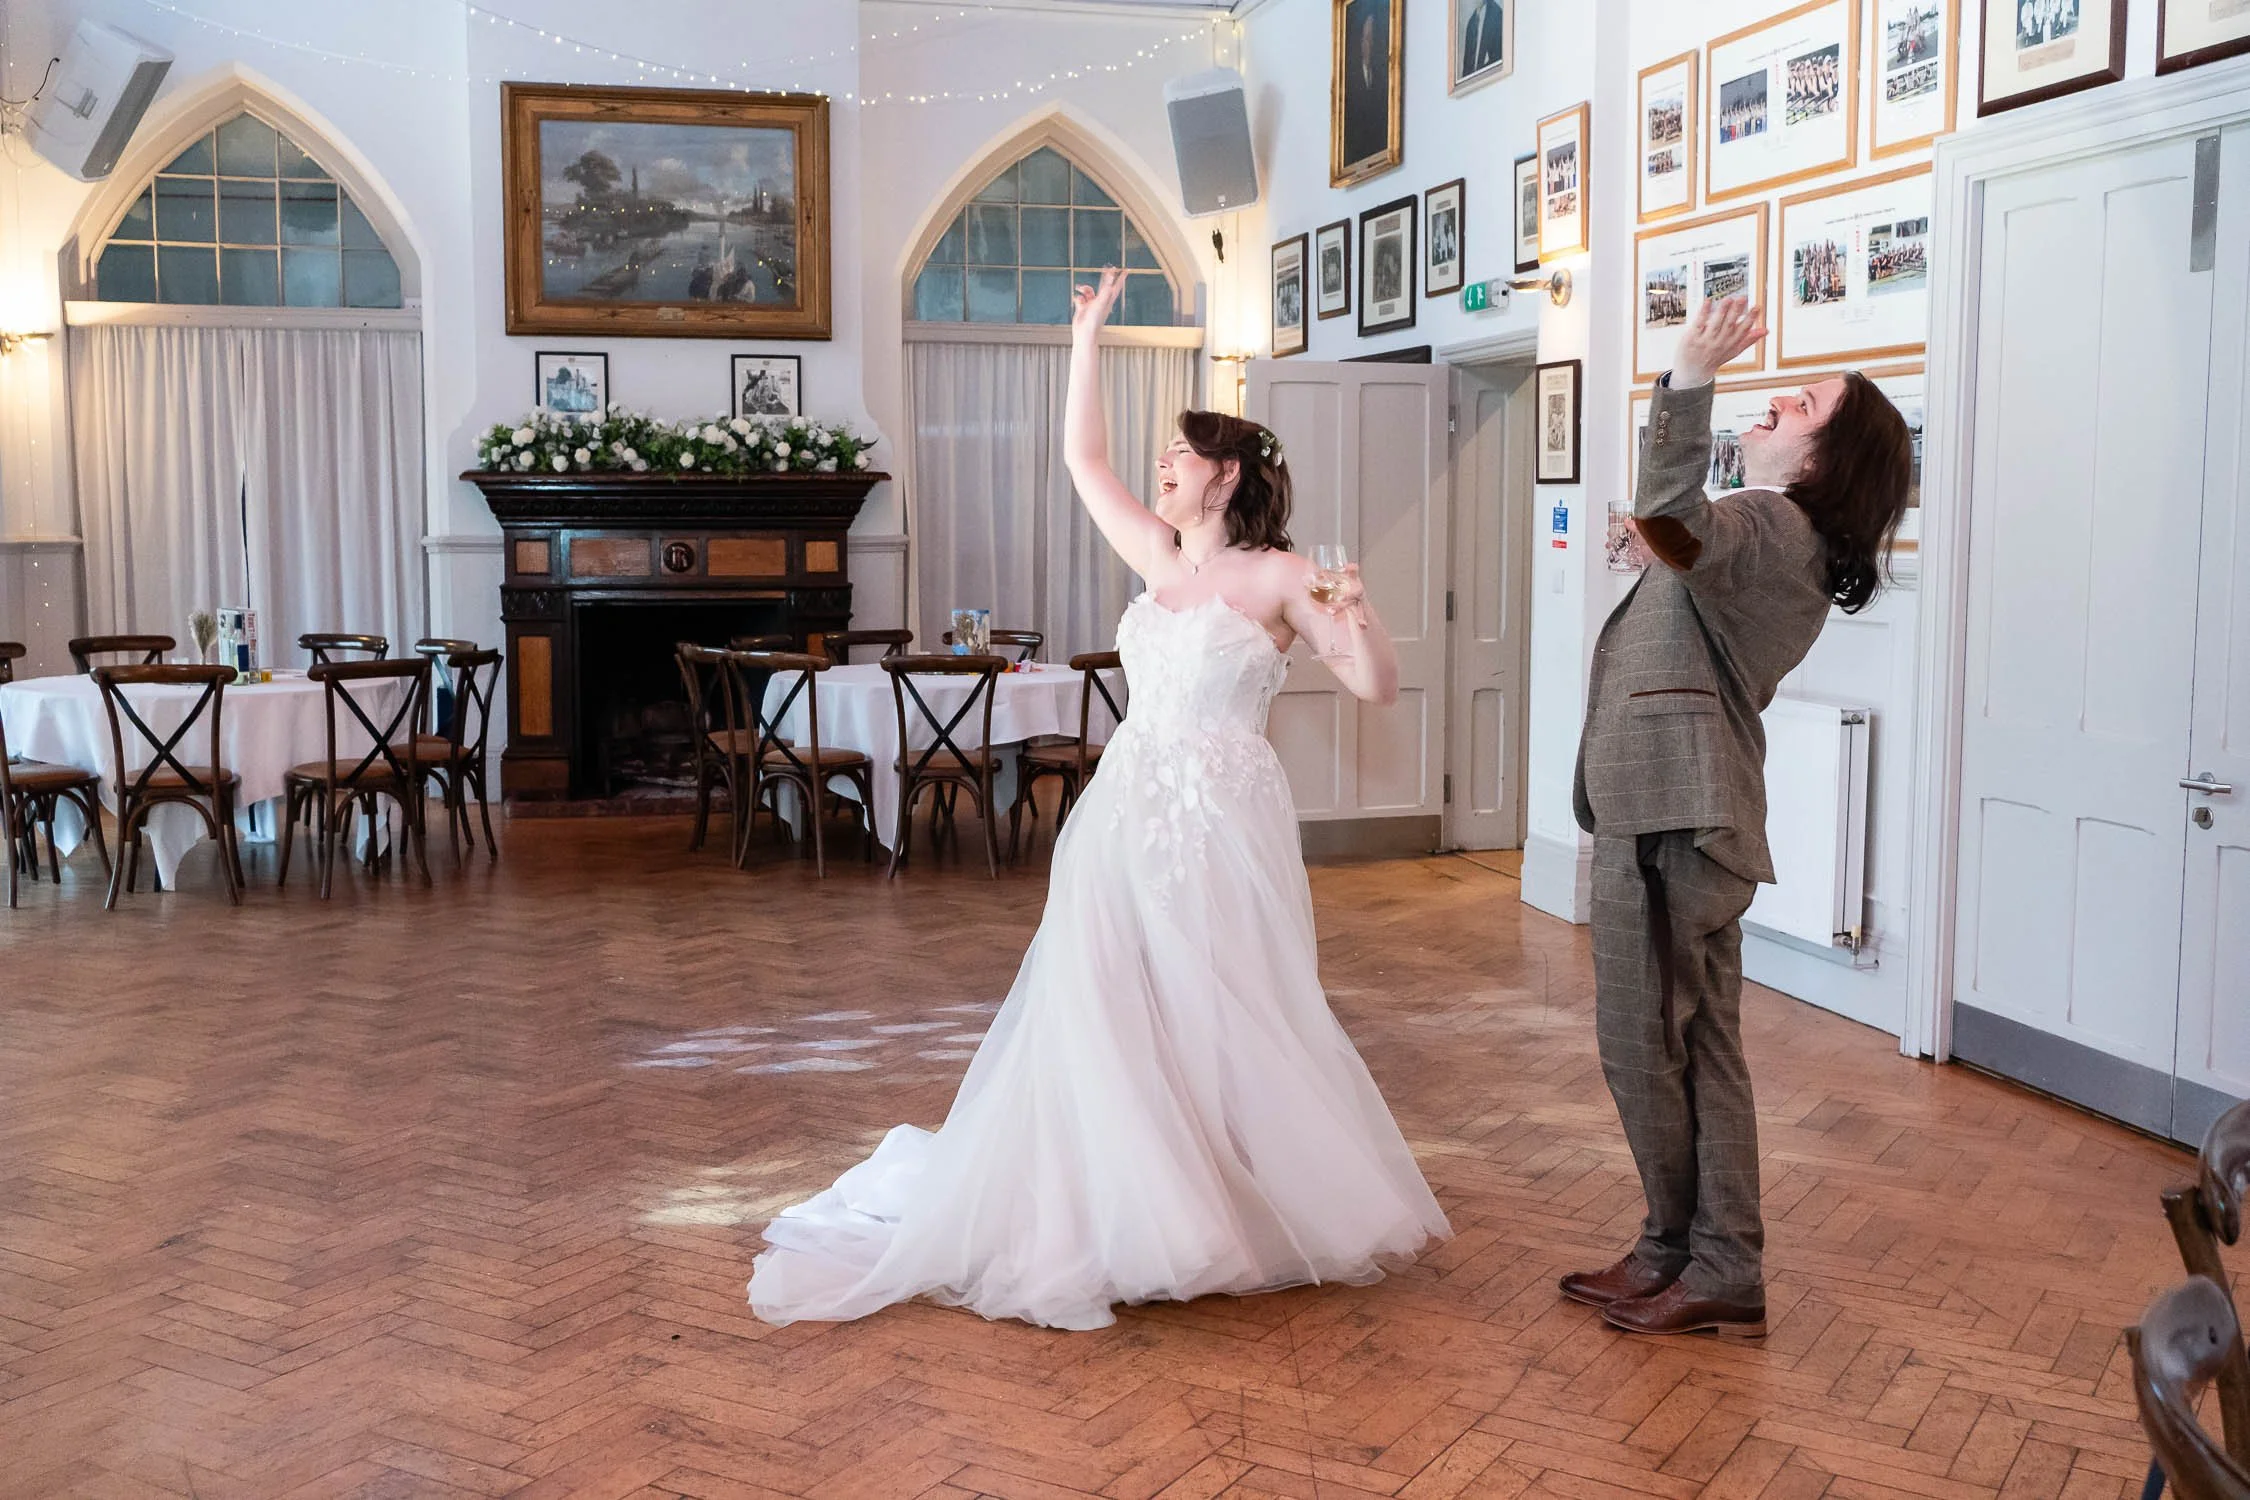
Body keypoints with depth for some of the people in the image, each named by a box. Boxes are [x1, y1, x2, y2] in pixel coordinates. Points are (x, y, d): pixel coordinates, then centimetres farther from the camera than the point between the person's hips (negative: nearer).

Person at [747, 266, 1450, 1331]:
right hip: (1126, 815, 5)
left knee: (1228, 1026, 0)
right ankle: (1129, 1216, 9)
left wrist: (1360, 616, -26)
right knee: (1107, 1025, 1)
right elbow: (1082, 456, 19)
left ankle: (1269, 1207, 17)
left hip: (1223, 823, -5)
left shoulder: (1277, 575, -2)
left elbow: (1378, 687, -7)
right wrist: (1087, 334, 18)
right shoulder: (1157, 557, 13)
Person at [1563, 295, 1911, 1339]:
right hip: (1667, 814, 11)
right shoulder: (1771, 537, 20)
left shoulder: (1772, 525, -13)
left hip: (1675, 821, -11)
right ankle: (1704, 1265, 19)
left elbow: (1670, 518, -35)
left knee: (1643, 1045, -3)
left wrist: (1688, 382, -40)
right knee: (1699, 1049, 12)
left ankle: (1692, 1262, 10)